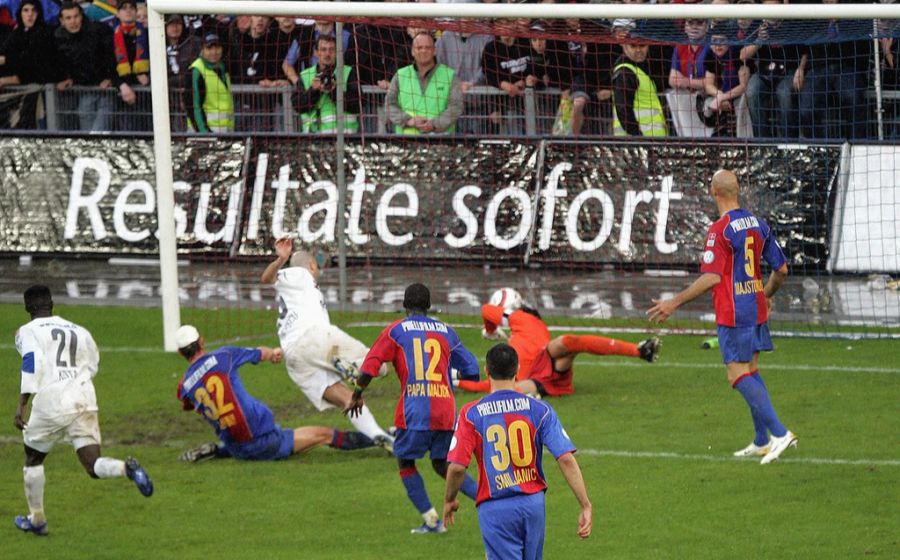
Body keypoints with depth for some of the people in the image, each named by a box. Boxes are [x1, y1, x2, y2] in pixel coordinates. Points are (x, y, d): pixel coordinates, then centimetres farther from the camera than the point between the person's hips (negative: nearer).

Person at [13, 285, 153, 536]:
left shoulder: (28, 332, 4)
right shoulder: (79, 331, 20)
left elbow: (32, 364, -13)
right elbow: (92, 367, 24)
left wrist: (22, 404, -16)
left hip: (52, 402, -4)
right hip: (85, 401, 4)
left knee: (33, 459, 21)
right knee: (93, 466, 0)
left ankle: (37, 519, 28)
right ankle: (127, 468, -31)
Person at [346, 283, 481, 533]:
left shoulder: (396, 330, 6)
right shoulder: (446, 331, 15)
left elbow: (371, 365, -1)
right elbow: (472, 369, 17)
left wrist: (357, 395, 12)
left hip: (414, 410, -4)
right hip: (446, 409, 4)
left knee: (405, 463, 12)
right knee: (443, 465, 15)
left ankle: (431, 520, 1)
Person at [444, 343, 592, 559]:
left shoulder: (471, 414, -7)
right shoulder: (540, 410, -1)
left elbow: (457, 467, -10)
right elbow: (566, 460, -7)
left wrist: (449, 500, 9)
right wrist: (586, 506, -4)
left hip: (495, 508, -3)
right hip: (534, 503, 3)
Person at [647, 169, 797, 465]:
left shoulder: (720, 230, -15)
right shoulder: (758, 224, 7)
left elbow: (712, 277, -22)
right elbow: (781, 269, 13)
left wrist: (675, 303, -18)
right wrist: (767, 295, 33)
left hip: (733, 314, -8)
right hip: (757, 309, 8)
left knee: (738, 375, -6)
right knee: (751, 372, 16)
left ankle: (779, 432, -15)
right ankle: (762, 441, 17)